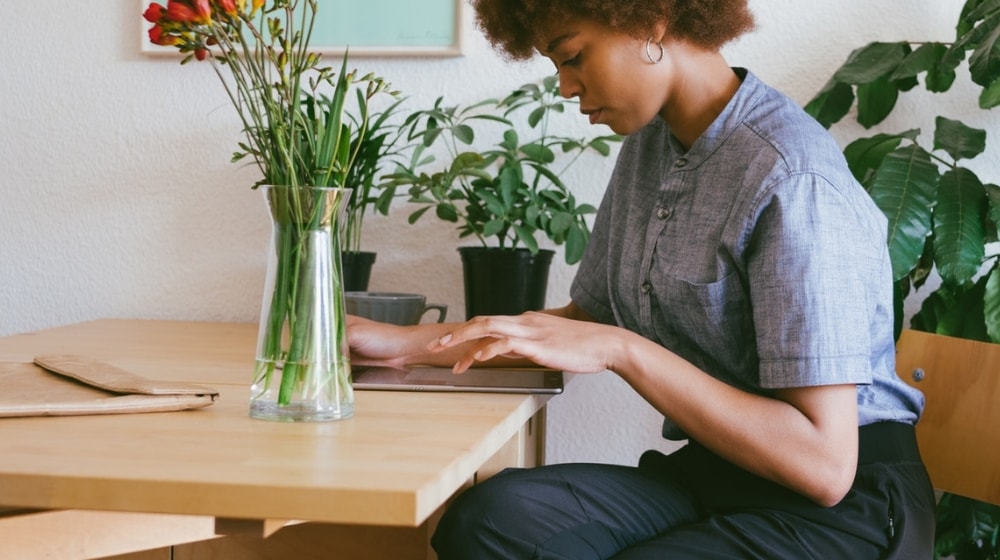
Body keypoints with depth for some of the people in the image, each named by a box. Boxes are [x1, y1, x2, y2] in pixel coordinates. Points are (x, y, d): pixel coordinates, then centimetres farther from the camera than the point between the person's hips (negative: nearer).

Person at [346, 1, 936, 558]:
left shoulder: (795, 181, -18)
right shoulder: (648, 146, 9)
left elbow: (824, 464, -23)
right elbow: (588, 318, 21)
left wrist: (621, 350, -23)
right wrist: (405, 344, 13)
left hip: (841, 504, -7)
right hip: (710, 471, 7)